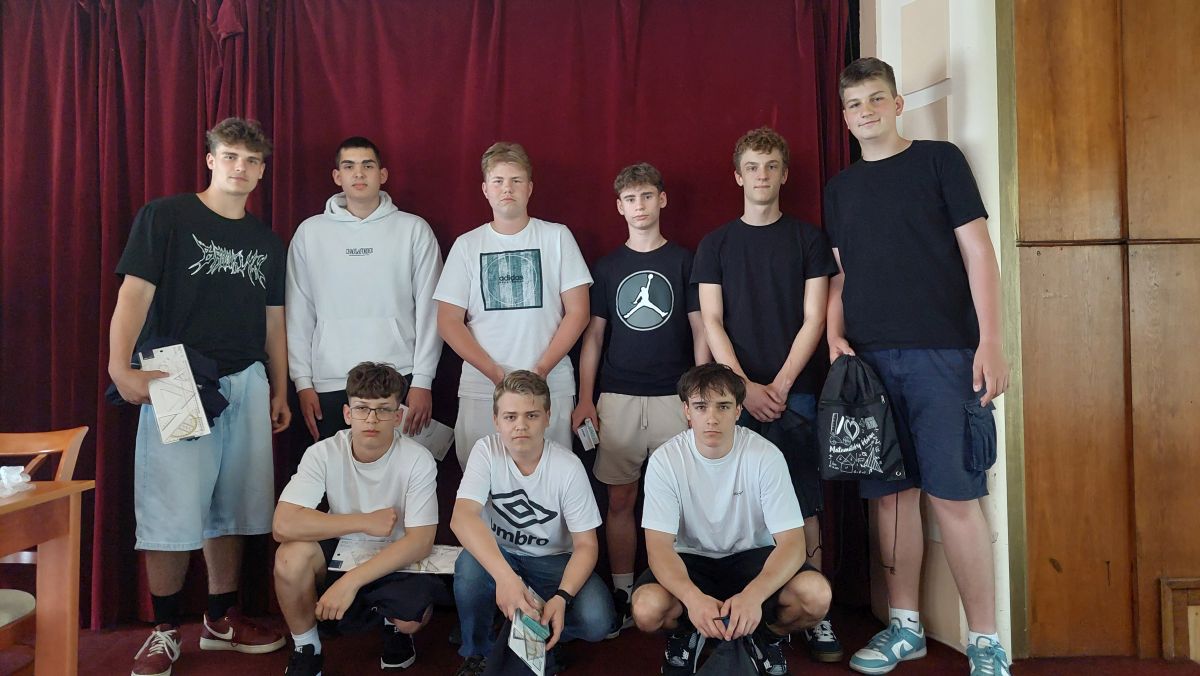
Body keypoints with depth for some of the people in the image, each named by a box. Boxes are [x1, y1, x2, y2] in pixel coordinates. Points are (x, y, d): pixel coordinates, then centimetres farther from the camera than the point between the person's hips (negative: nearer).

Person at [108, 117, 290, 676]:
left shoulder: (267, 242, 14)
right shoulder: (165, 217, 0)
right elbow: (134, 294, -9)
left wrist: (280, 391, 14)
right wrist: (121, 367, -21)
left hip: (246, 383, 5)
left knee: (230, 508, 10)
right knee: (173, 513, -3)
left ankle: (221, 620, 24)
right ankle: (164, 630, 14)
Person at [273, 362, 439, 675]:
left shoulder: (418, 460, -20)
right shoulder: (324, 453, -17)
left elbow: (420, 541, -24)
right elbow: (284, 525, -27)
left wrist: (351, 581, -33)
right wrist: (366, 522, -26)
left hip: (396, 561, -1)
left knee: (411, 618, -29)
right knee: (291, 555, -28)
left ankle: (392, 624, 12)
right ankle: (306, 651, -2)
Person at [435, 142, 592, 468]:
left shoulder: (557, 237, 4)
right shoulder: (467, 245, 7)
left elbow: (577, 312, 1)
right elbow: (449, 322, 3)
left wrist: (541, 370, -10)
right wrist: (496, 374, -8)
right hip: (480, 389, 1)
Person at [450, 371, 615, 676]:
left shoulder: (568, 467, -17)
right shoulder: (486, 451, -17)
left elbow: (586, 544, -13)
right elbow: (462, 517, -33)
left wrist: (562, 597, -31)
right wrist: (505, 576, -48)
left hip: (554, 560, 0)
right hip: (498, 555, 0)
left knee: (596, 621, -26)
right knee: (469, 567, -34)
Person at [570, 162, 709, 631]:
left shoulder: (684, 261, 6)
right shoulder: (606, 267, 11)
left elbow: (700, 331, 5)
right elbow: (593, 335, 10)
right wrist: (585, 398, 2)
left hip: (674, 395, -1)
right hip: (617, 398, 2)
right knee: (620, 499, 4)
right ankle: (621, 594, 15)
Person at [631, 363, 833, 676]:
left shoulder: (766, 456, -18)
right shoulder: (665, 461, -17)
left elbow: (791, 542, -21)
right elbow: (659, 546, -20)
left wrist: (753, 594, -41)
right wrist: (693, 597, -42)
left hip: (753, 556, 0)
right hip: (690, 560, 0)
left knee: (816, 595, -29)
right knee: (647, 609, -31)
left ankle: (767, 634, 7)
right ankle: (687, 631, 8)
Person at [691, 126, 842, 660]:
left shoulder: (808, 239, 8)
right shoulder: (715, 244, 10)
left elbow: (813, 319, 2)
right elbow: (711, 323, 3)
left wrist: (780, 385, -8)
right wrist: (745, 386, -7)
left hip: (794, 391, 0)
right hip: (736, 393, 1)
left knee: (804, 504, 0)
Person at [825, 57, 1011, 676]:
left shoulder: (938, 159, 5)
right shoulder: (840, 188, 17)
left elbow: (977, 252, 0)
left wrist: (990, 342, -8)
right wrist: (834, 335, 0)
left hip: (941, 352, -4)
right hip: (869, 358, 4)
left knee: (954, 494, -6)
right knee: (891, 492, 6)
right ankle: (904, 626, 19)